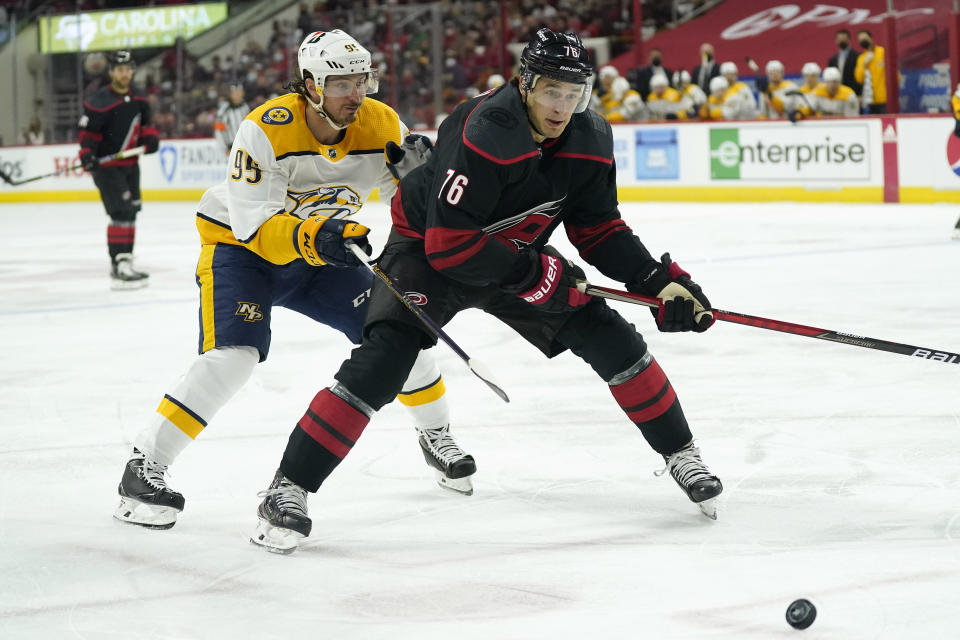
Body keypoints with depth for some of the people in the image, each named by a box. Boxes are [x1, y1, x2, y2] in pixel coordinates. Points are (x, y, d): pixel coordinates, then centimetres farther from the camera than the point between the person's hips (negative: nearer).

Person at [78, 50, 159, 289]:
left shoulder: (138, 97, 4)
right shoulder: (99, 101, -19)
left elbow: (145, 123, 17)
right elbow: (88, 132, -15)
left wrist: (150, 137, -2)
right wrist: (87, 154, -30)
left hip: (130, 164, 8)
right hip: (106, 167, -8)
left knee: (131, 212, 15)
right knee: (121, 212, -18)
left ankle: (123, 262, 28)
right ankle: (120, 267, -20)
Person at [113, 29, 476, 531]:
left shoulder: (382, 125, -15)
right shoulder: (265, 129, -30)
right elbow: (255, 226, -33)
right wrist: (312, 237, -50)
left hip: (320, 248, 5)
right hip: (239, 244, -5)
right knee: (233, 355, -25)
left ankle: (436, 435, 23)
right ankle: (144, 467, -18)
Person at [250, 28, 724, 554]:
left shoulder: (590, 140, -13)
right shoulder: (485, 132, -34)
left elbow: (599, 231, 0)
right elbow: (449, 245, -35)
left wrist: (659, 281, -12)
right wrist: (533, 274, -30)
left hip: (516, 253, 6)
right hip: (427, 249, -6)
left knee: (609, 339, -3)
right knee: (382, 362, -23)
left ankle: (679, 454, 18)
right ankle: (287, 490, -16)